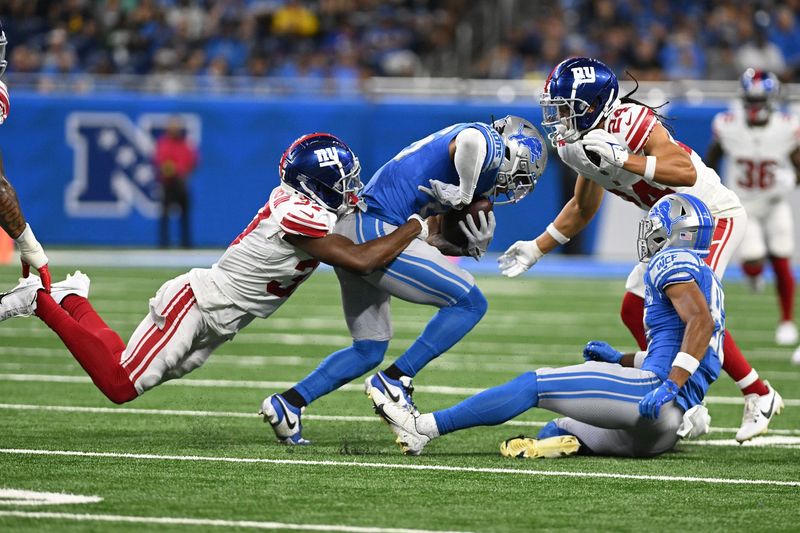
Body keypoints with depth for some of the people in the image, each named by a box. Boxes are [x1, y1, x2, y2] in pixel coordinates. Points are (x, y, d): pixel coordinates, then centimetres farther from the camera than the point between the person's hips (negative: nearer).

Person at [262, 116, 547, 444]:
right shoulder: (490, 144, -3)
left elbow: (435, 242, 23)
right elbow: (470, 141, -31)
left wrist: (471, 246, 5)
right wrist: (465, 195, -17)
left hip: (347, 233, 10)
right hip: (375, 231, -10)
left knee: (369, 350, 18)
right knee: (470, 303, -4)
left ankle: (288, 404, 12)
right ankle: (393, 381, -7)